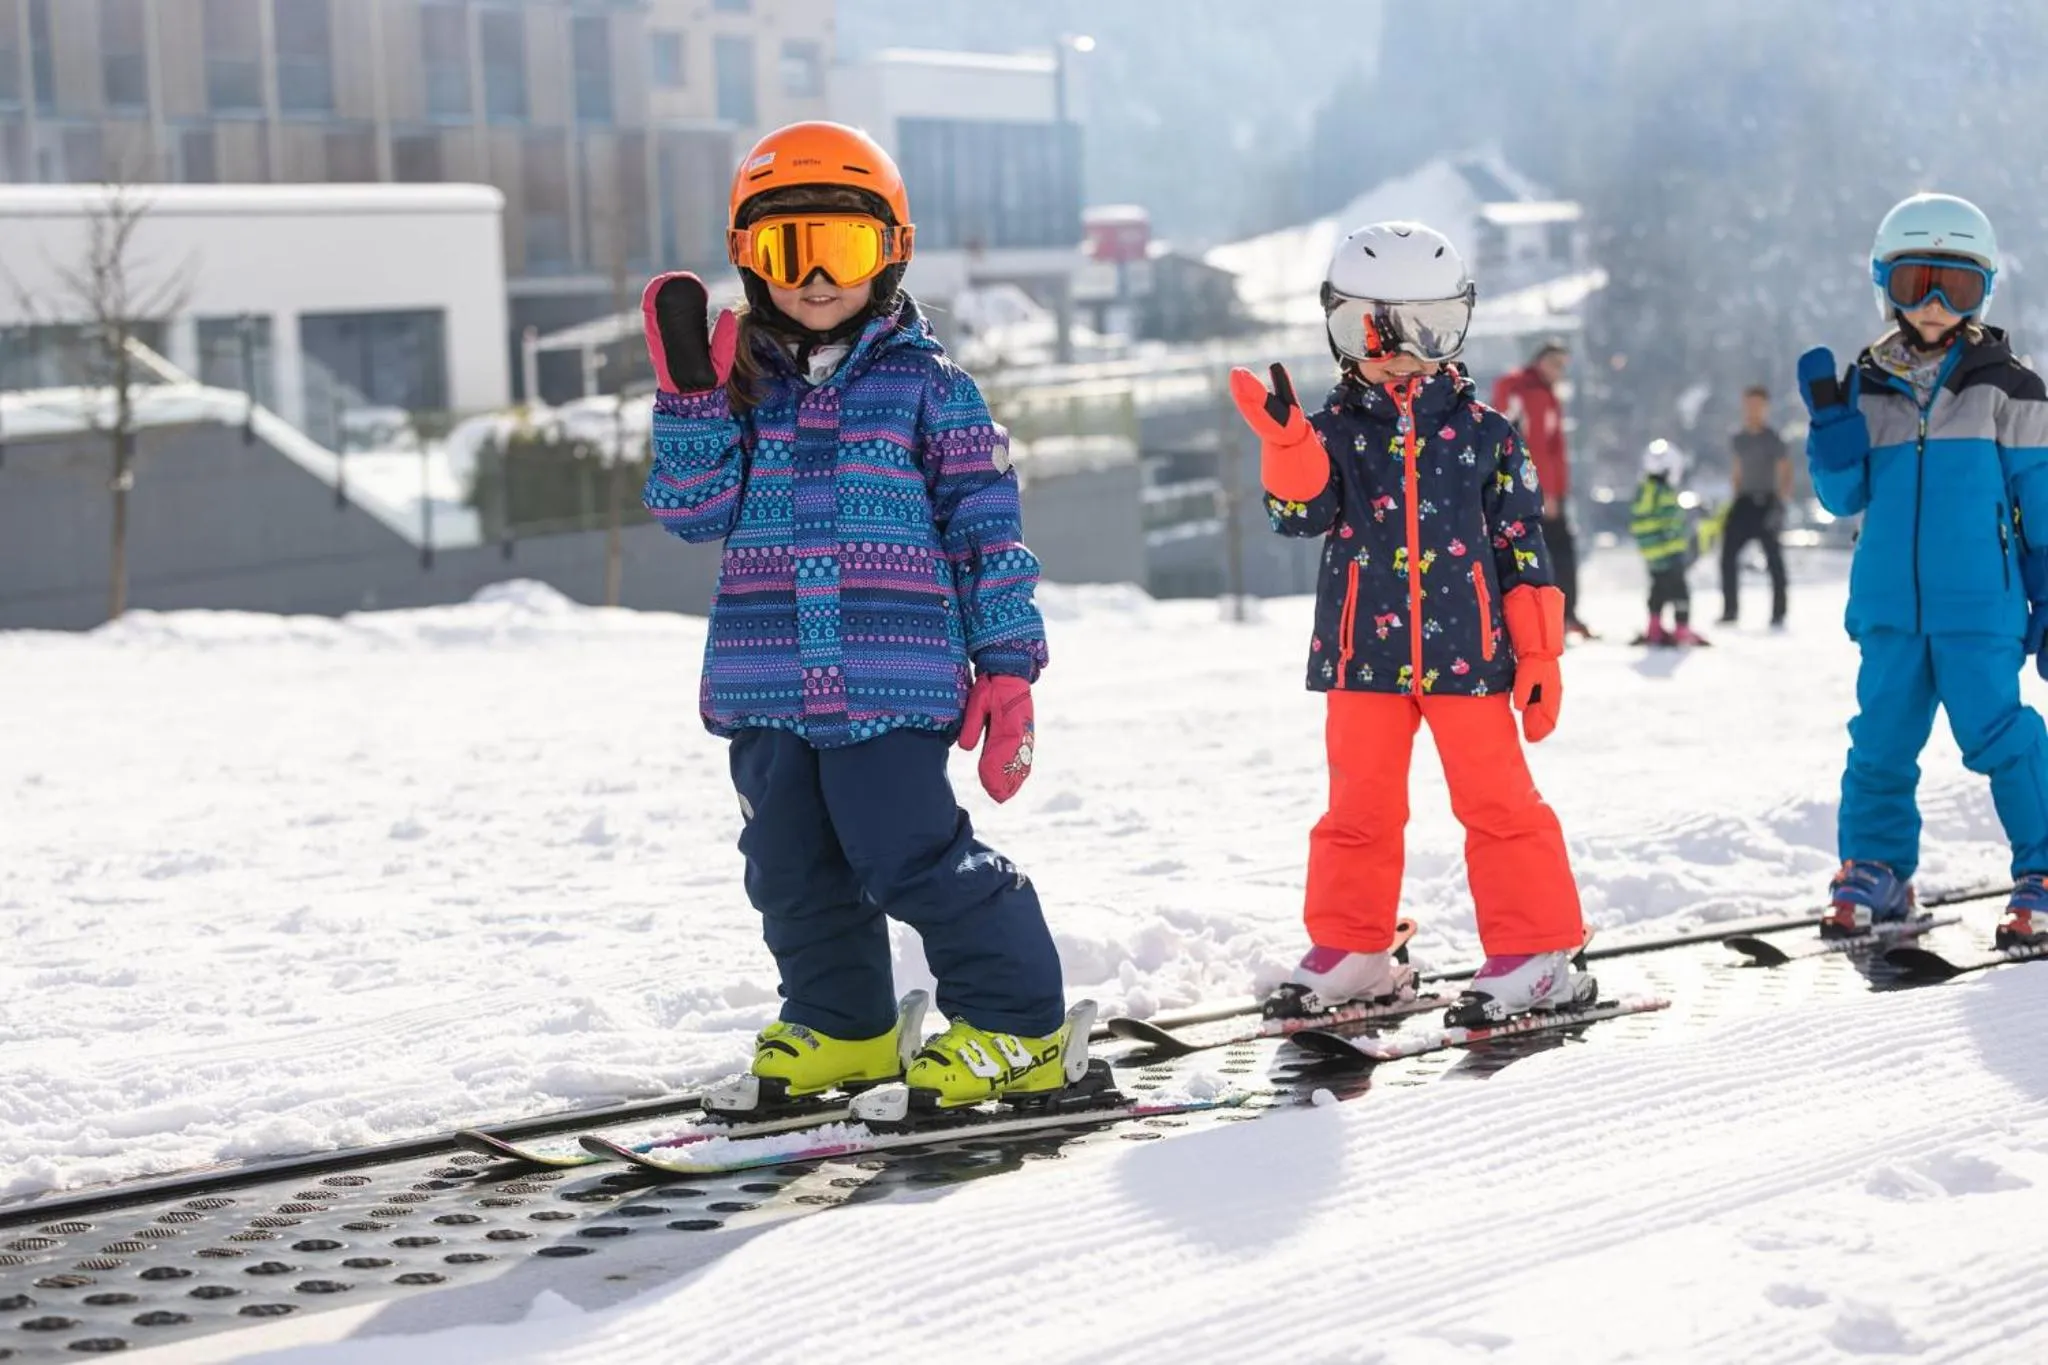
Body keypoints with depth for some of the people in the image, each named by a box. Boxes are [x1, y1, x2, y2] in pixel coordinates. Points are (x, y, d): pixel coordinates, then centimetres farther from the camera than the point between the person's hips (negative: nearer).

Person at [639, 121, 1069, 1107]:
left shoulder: (927, 386, 0)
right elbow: (694, 511, 2)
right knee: (792, 868, 12)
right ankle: (841, 1026, 30)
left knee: (911, 857, -9)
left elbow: (989, 526, 1)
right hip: (766, 687, 5)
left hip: (892, 683, -5)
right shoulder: (743, 387, 10)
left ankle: (1013, 1025, 4)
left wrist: (1008, 664, -4)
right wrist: (688, 397, -11)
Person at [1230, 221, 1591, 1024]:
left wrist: (1539, 653, 1)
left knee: (1498, 802, 1)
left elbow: (1521, 545, 4)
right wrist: (1286, 444, -27)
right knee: (1359, 807, 8)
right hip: (1364, 653, 1)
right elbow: (1303, 513, -9)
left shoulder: (1482, 431, 3)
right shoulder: (1333, 428, 4)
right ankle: (1350, 953, 20)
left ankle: (1534, 953, 8)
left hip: (1467, 650, -1)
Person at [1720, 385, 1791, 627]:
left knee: (1774, 559, 0)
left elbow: (1785, 475, -11)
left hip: (1767, 503, -6)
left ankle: (1778, 614, 4)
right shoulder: (1737, 441, 12)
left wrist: (1780, 506, -20)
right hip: (1744, 502, 6)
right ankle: (1730, 610, 9)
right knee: (1728, 555, 0)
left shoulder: (1773, 442, -7)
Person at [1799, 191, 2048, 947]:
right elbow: (1843, 495, 7)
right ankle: (1875, 869, 21)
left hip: (1981, 607, -3)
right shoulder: (1868, 386, 9)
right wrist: (1829, 418, -8)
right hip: (1891, 607, 3)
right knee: (1881, 741, 7)